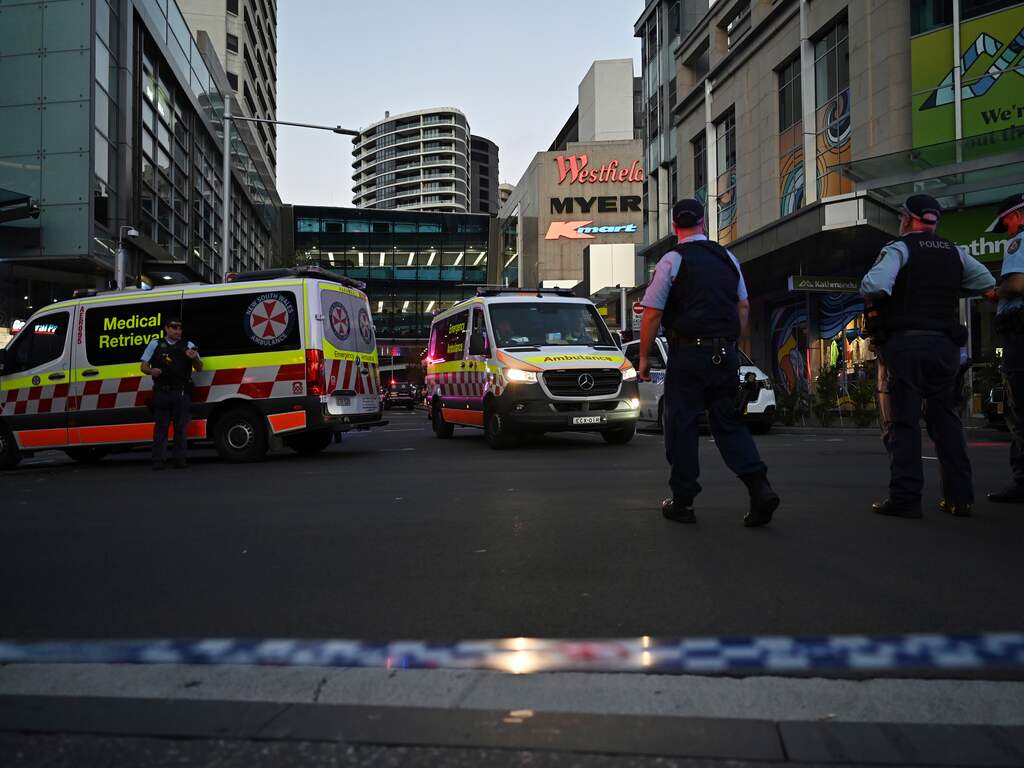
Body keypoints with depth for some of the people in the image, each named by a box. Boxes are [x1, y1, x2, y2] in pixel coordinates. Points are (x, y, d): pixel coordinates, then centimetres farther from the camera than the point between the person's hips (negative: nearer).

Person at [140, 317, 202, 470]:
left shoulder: (188, 346, 12)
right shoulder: (155, 345, 12)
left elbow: (199, 368, 13)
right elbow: (144, 366, 13)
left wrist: (194, 358, -9)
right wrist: (151, 371, -10)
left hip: (182, 393, 0)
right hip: (162, 392, 0)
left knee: (181, 427, 1)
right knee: (161, 427, -1)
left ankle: (180, 459, 5)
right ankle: (157, 460, -1)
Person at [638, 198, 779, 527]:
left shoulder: (672, 260, -6)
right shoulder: (728, 258, 11)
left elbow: (652, 314, -9)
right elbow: (743, 307, 14)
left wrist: (644, 357, -1)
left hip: (686, 355, -5)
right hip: (725, 353, 5)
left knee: (682, 426, 5)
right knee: (729, 422, 12)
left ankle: (682, 502, 11)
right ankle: (760, 487, -2)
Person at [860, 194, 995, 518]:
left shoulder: (900, 248, -5)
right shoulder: (954, 252, 13)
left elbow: (873, 285, -20)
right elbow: (987, 282, 19)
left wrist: (871, 298, 1)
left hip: (905, 343, -5)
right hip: (945, 345, 5)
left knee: (904, 420, -3)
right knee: (946, 418, 11)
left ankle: (905, 498, -6)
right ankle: (959, 497, 12)